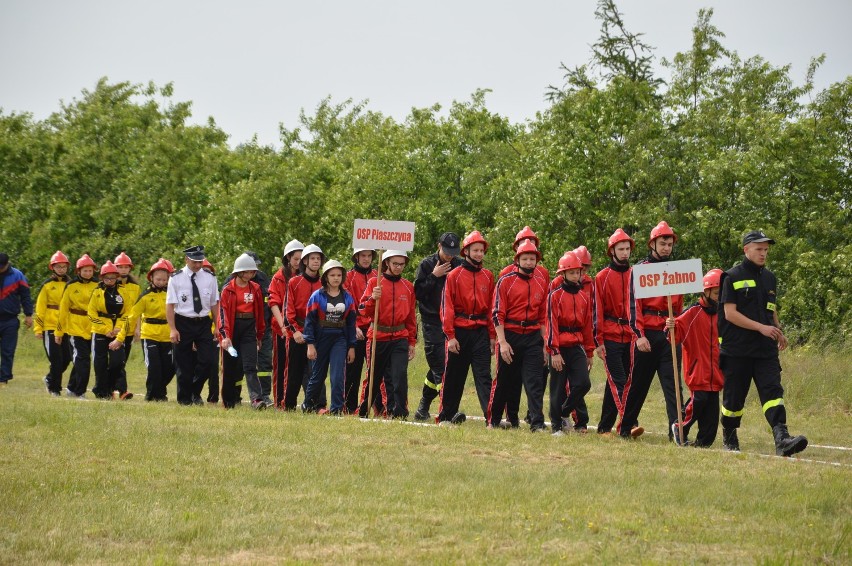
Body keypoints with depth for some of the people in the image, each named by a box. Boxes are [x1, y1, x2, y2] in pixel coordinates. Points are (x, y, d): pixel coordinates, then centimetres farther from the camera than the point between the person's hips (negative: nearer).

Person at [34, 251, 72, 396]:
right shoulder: (47, 285, -1)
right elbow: (40, 308, -2)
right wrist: (38, 328, -7)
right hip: (50, 327, -4)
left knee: (66, 358, 4)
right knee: (56, 359, -7)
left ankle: (50, 379, 28)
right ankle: (54, 388, 6)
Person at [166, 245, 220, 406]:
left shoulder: (209, 278, 4)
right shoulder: (176, 279, -4)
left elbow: (215, 304, 9)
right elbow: (170, 305, -5)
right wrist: (173, 329, -11)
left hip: (203, 323, 2)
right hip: (183, 323, -2)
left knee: (207, 361, -7)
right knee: (184, 364, 4)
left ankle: (195, 392, 15)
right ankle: (184, 399, 18)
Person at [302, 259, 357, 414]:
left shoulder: (347, 298, 4)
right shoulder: (317, 296, -4)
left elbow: (351, 322, 8)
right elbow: (309, 320, -6)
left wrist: (351, 346, 6)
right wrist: (310, 344, -11)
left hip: (340, 339, 1)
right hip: (321, 339, -1)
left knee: (338, 376, -10)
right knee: (317, 375, 10)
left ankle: (337, 410, -7)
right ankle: (308, 405, 29)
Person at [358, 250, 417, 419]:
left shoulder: (408, 287, 9)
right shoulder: (375, 283, 1)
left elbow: (411, 316, 14)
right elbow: (363, 310, -5)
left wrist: (412, 342, 12)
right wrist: (373, 298, -25)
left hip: (400, 338, 1)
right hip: (377, 336, -1)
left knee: (399, 377, -13)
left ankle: (399, 413, -10)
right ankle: (363, 411, 25)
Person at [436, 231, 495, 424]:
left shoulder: (488, 277, 9)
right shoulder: (454, 276, 0)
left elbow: (492, 308, 10)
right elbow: (447, 307, -4)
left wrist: (492, 336, 5)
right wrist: (450, 336, -10)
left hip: (481, 332, 2)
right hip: (459, 332, -2)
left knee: (483, 376, -6)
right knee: (453, 376, 7)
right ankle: (446, 415, 18)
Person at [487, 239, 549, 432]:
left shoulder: (542, 284, 9)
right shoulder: (506, 281, -4)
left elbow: (543, 317, 14)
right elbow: (498, 314, -7)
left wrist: (544, 344, 10)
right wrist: (502, 342, -14)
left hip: (533, 338, 2)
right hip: (510, 336, -2)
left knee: (534, 382, -6)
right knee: (505, 381, 7)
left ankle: (537, 423, -9)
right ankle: (493, 421, 22)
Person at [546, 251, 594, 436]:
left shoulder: (584, 297, 11)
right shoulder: (555, 295, -5)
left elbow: (587, 326, 15)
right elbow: (552, 324, -10)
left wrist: (590, 352, 15)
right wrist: (554, 351, -16)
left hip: (577, 347, 4)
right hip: (560, 347, -4)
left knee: (583, 383, -9)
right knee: (558, 388, 0)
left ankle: (563, 413, 13)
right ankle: (556, 425, 10)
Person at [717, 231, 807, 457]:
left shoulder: (770, 278, 17)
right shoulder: (733, 277, -3)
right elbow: (730, 313, -10)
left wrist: (778, 332, 10)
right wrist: (761, 328, -16)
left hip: (766, 349, 4)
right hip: (737, 350, -4)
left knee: (773, 392, -13)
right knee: (734, 397, 4)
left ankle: (782, 440, -26)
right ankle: (729, 439, 26)